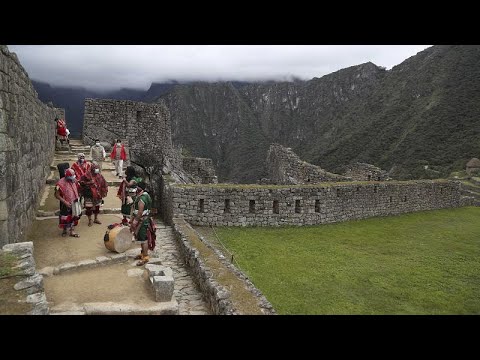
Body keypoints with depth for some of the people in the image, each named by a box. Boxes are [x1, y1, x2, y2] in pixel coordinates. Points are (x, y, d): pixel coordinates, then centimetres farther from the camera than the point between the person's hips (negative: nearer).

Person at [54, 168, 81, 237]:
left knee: (74, 217, 13)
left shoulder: (74, 181, -4)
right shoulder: (61, 183, -21)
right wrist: (65, 202, -23)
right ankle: (64, 230, 33)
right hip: (66, 204, -5)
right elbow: (57, 195, -17)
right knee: (65, 218, 8)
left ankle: (72, 231, 26)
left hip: (74, 203, 5)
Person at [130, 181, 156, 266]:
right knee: (142, 238, 19)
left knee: (143, 239, -4)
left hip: (142, 221, -10)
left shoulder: (142, 198, -22)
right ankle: (143, 253, 32)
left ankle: (145, 257, 2)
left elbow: (140, 212, -24)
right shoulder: (145, 195, 11)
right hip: (143, 220, 10)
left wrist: (135, 222, -18)